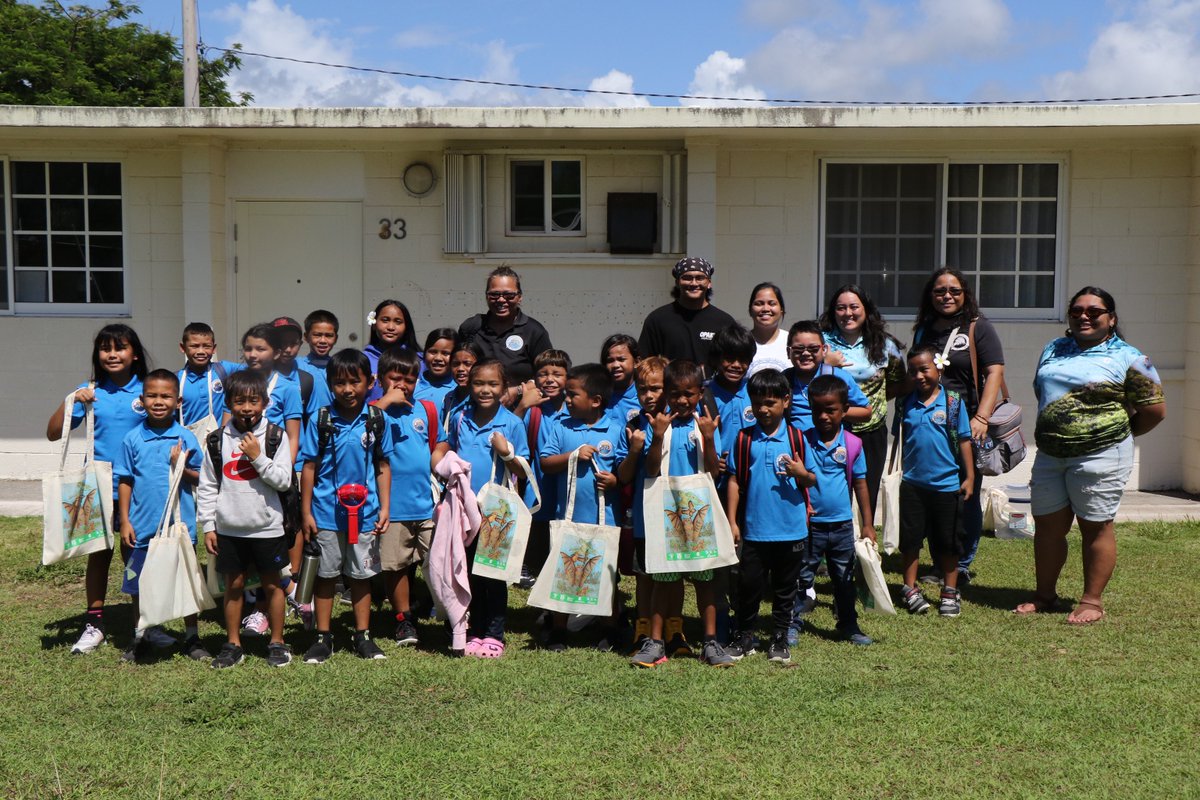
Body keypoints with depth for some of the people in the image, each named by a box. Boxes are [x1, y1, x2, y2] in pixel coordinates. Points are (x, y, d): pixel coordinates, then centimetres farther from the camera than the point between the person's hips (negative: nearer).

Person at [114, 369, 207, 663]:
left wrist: (180, 466, -20)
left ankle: (192, 639, 24)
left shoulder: (185, 438, -4)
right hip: (142, 527, 1)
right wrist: (125, 522, 0)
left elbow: (199, 479, -1)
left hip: (180, 525, -1)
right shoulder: (132, 439, -1)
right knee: (138, 586, 12)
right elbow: (124, 481, 3)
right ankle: (140, 639, 29)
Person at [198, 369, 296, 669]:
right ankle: (233, 644, 22)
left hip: (267, 526, -2)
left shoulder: (275, 436, -4)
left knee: (271, 584, 8)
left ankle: (277, 642, 20)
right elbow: (206, 486, 6)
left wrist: (258, 457, -18)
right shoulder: (218, 439, 2)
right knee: (233, 585, 10)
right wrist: (207, 526, 3)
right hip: (229, 528, 2)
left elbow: (284, 481, -9)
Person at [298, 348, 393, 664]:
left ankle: (363, 636, 24)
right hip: (326, 513, -1)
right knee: (325, 575, 10)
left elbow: (383, 466, 4)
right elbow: (309, 467, -1)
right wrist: (306, 512, -2)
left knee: (361, 575, 12)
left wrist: (385, 508, 0)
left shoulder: (376, 420, -2)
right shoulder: (320, 421, -5)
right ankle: (323, 638, 21)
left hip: (364, 513, 1)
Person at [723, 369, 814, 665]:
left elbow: (812, 480, 4)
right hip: (753, 528, 0)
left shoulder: (796, 437, -1)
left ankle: (779, 640, 25)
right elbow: (734, 480, 3)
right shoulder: (744, 438, 0)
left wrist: (801, 473, -19)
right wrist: (732, 521, 0)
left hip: (791, 529, 0)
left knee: (785, 588, 12)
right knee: (748, 584, 6)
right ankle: (743, 637, 22)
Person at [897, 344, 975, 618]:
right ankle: (911, 590, 20)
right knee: (909, 539, 7)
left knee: (948, 542, 9)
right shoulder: (906, 403, 1)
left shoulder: (953, 402, -5)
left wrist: (969, 477, -2)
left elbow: (964, 440, -1)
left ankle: (950, 592, 23)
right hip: (912, 483, 2)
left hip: (947, 484, -1)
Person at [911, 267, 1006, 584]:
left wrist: (981, 419, -20)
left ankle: (962, 566, 11)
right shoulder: (923, 330, 14)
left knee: (966, 499, 1)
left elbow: (994, 373, -9)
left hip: (966, 428, -4)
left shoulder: (978, 328, -1)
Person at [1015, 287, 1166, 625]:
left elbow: (1155, 409, -4)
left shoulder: (1126, 357, -4)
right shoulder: (1053, 350, 14)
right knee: (1047, 525, 10)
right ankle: (1045, 595, 24)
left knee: (1096, 527, 1)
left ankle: (1092, 601, 12)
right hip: (1049, 455, 6)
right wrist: (1047, 433, 13)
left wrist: (1118, 434, 5)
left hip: (1100, 456, -6)